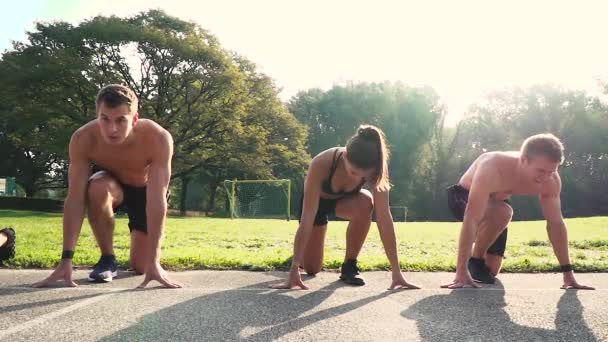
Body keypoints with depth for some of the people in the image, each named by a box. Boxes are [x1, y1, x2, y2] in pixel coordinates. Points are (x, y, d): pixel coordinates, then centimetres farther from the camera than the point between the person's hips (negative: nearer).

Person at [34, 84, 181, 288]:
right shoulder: (83, 139, -34)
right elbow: (75, 199, -33)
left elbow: (157, 201, -41)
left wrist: (153, 263, -43)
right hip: (110, 181, 1)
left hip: (145, 188, -1)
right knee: (98, 190, -37)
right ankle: (107, 259, -13)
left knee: (141, 266, -3)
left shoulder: (158, 139, -39)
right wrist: (66, 260, -38)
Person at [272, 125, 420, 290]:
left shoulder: (374, 170, -35)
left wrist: (397, 272, -39)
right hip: (317, 200, -1)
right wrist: (294, 270, -47)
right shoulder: (321, 164, -42)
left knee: (365, 202, -35)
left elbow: (384, 218, -36)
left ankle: (349, 265, -15)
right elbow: (307, 219, -43)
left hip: (345, 198, 2)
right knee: (312, 268, -4)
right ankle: (301, 250, 34)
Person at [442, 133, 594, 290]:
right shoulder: (493, 168, -43)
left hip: (493, 202, 6)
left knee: (490, 271, 2)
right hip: (462, 196, -6)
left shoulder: (551, 182, -24)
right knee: (503, 212, -38)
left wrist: (567, 273, -17)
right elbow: (471, 219, -47)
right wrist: (461, 272, -51)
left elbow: (556, 223, -14)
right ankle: (475, 261, -16)